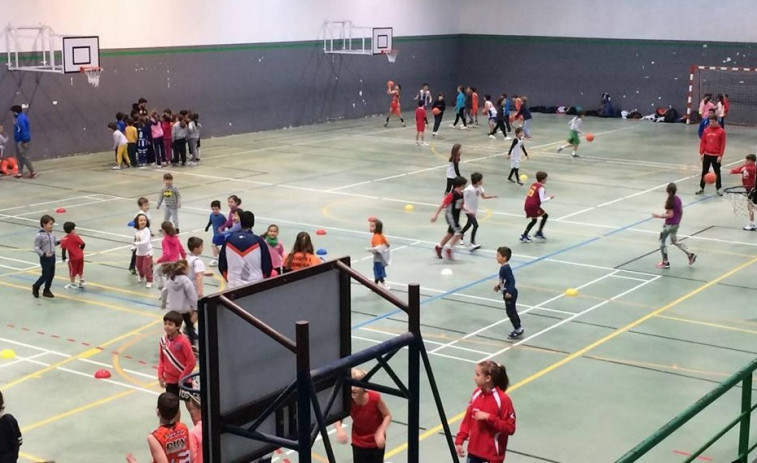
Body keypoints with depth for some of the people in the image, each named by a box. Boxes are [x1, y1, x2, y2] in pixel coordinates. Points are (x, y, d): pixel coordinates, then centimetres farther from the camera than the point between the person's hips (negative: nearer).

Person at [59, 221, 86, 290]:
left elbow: (63, 249, -14)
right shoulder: (76, 237, -6)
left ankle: (73, 284, 27)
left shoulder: (64, 239, -11)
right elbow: (83, 244, -4)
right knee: (80, 270, 21)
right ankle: (81, 283, 30)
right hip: (80, 256, 3)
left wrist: (63, 257, -2)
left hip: (73, 258, -3)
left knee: (72, 271, 14)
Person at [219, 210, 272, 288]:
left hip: (234, 287, 2)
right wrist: (263, 282, 15)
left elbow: (221, 265, 6)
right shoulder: (258, 241, -8)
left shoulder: (229, 240, -1)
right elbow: (267, 266, -3)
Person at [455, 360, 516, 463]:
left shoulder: (503, 399, -20)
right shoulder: (476, 394, -1)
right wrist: (459, 440, 3)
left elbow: (510, 428, -19)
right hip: (474, 449, 6)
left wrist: (488, 418, -27)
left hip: (493, 453, -6)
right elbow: (468, 418, 7)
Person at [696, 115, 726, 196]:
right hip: (706, 155, 3)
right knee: (704, 171, 9)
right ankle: (701, 188, 17)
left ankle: (718, 188, 17)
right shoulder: (706, 130, 3)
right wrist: (701, 153, 0)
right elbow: (702, 142, 6)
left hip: (716, 156, -3)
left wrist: (720, 156, -11)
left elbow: (722, 144, -7)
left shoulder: (721, 131, -7)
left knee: (717, 172, 6)